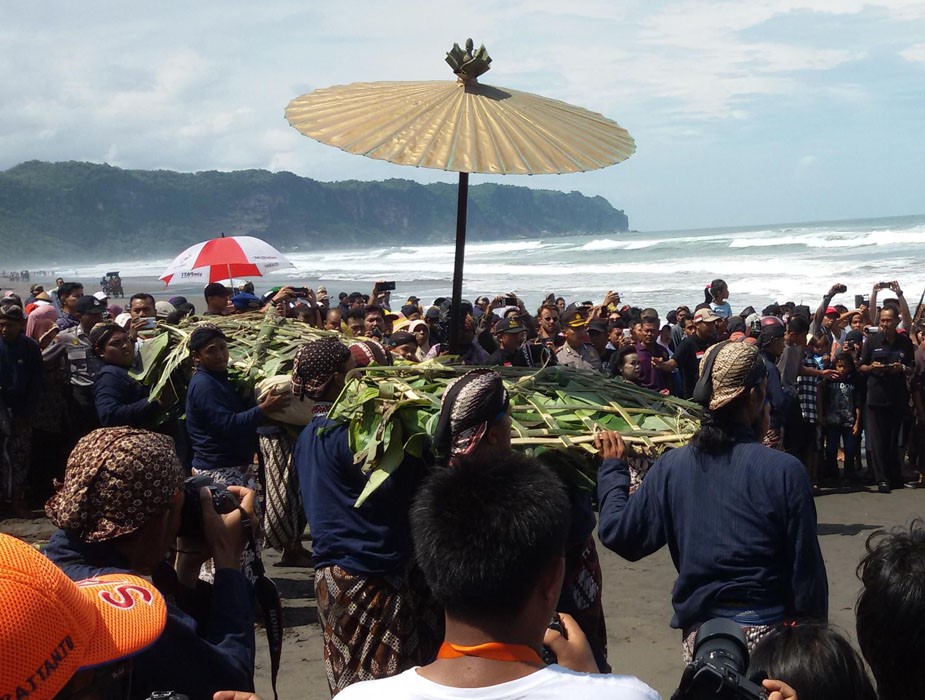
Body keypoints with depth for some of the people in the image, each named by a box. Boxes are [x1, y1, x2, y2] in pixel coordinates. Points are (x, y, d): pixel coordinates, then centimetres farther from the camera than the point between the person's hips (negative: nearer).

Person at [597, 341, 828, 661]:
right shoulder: (785, 471, -12)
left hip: (698, 634, 3)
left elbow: (619, 534, 2)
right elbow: (807, 569, -8)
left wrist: (612, 468, 16)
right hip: (767, 632, -3)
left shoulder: (671, 467, -4)